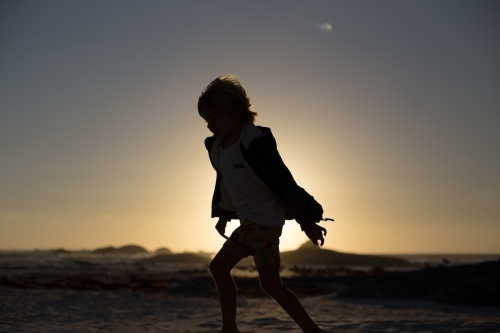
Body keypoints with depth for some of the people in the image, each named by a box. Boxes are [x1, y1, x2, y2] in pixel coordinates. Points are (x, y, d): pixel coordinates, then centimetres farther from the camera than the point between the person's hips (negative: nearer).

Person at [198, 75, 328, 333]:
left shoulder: (255, 142, -21)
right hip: (251, 219, 9)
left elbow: (284, 182, -19)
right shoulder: (216, 147, 4)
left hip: (265, 218, -9)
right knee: (271, 284, 13)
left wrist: (308, 222, -16)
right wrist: (222, 215, 26)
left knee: (219, 266, -12)